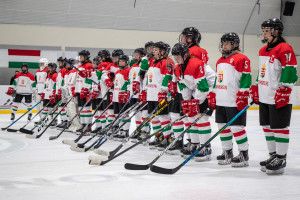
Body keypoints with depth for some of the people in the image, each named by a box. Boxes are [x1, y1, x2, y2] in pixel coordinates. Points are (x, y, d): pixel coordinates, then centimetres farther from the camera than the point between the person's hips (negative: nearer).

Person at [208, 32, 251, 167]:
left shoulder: (241, 59, -7)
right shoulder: (220, 61, 19)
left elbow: (245, 79, -13)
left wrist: (242, 98, -18)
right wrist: (212, 97, 20)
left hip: (235, 102, -8)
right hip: (221, 102, 8)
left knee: (237, 128, -6)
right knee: (223, 127, 11)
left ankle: (244, 154, 4)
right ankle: (227, 152, 22)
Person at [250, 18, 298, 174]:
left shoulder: (284, 49, -12)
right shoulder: (263, 50, 16)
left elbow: (290, 72, -17)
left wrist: (283, 91, -21)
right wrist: (256, 89, 22)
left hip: (280, 99, -9)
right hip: (264, 97, 9)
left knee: (279, 127, -4)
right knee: (267, 127, 14)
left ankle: (281, 160, 3)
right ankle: (273, 155, 26)